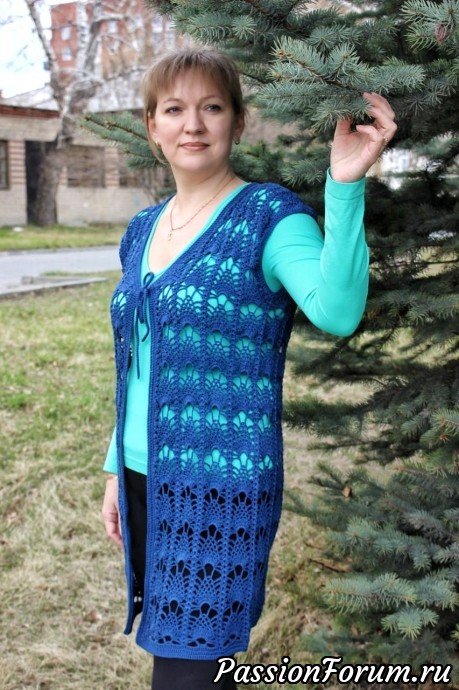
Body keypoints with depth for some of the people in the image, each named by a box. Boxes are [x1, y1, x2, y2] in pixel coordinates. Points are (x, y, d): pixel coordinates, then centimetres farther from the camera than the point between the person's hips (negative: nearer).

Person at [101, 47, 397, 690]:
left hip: (219, 489, -6)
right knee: (164, 638, 19)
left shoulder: (270, 215, -11)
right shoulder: (143, 230, 8)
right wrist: (117, 470, 15)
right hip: (145, 479, 7)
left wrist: (345, 186, -39)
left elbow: (338, 311, -30)